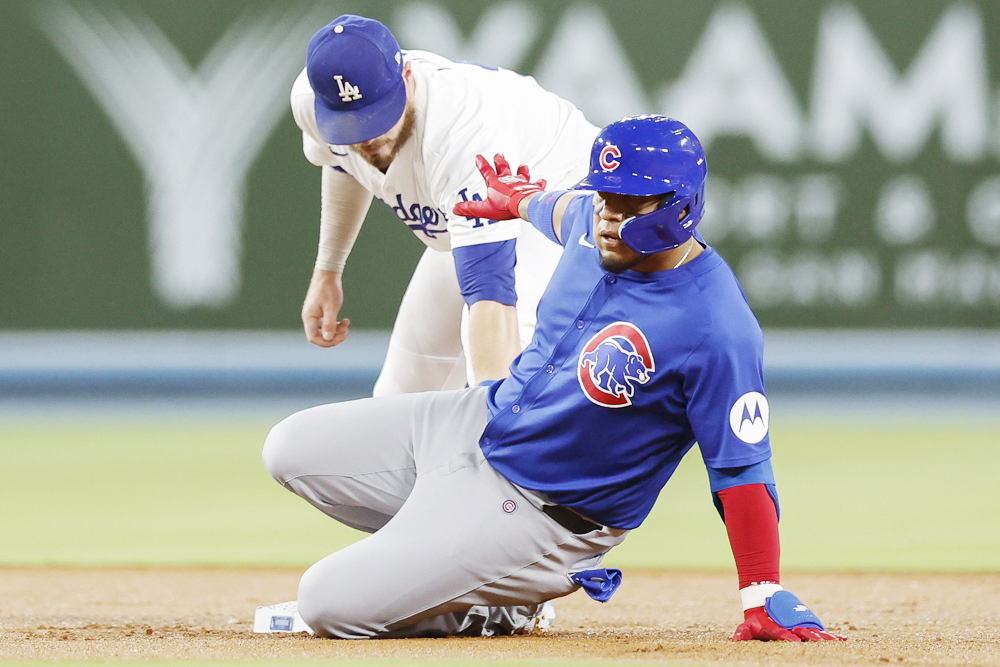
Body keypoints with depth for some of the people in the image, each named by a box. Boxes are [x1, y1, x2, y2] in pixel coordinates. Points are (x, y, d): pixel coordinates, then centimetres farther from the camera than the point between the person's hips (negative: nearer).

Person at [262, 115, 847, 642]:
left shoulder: (717, 331, -30)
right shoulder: (596, 224, -6)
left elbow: (743, 468, -27)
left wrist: (764, 600, -29)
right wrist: (524, 201, 42)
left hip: (539, 509, -8)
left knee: (330, 605, -16)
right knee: (291, 450, 12)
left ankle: (508, 598, 6)